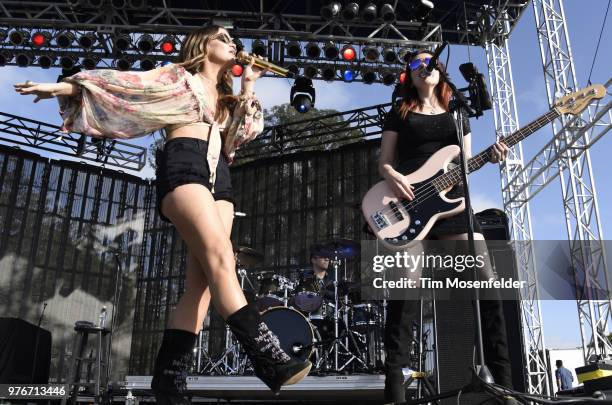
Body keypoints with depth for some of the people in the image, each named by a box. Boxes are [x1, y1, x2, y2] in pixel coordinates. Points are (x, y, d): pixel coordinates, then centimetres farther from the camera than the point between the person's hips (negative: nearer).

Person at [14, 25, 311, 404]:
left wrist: (248, 86, 14)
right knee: (220, 256, -26)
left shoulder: (225, 97, 33)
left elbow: (239, 136, 17)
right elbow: (127, 82, 11)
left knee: (203, 277, -11)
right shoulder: (179, 76, 18)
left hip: (219, 177, 6)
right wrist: (65, 86, 4)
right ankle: (268, 357, -37)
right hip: (183, 164, -6)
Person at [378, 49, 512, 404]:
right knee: (405, 292, -9)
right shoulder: (399, 114, 15)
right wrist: (395, 177, -13)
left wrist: (490, 158, -2)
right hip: (407, 204, -3)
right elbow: (384, 163, 9)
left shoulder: (457, 116, 23)